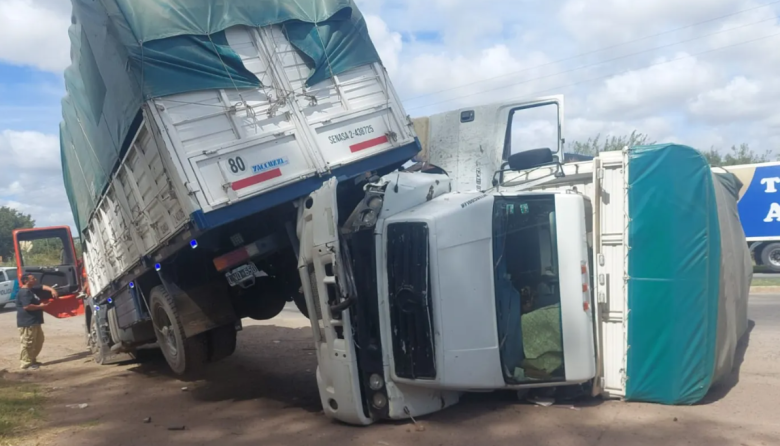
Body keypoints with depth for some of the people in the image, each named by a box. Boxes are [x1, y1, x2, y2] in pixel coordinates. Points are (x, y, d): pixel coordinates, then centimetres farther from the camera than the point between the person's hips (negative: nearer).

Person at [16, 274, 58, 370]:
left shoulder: (31, 289, 14)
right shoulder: (24, 292, -18)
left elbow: (43, 287, 21)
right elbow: (27, 306, -26)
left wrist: (52, 290, 2)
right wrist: (40, 306, -14)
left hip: (34, 321, 11)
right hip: (27, 322, -11)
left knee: (39, 341, 18)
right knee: (28, 343, -5)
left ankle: (32, 360, 26)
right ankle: (27, 363, 1)